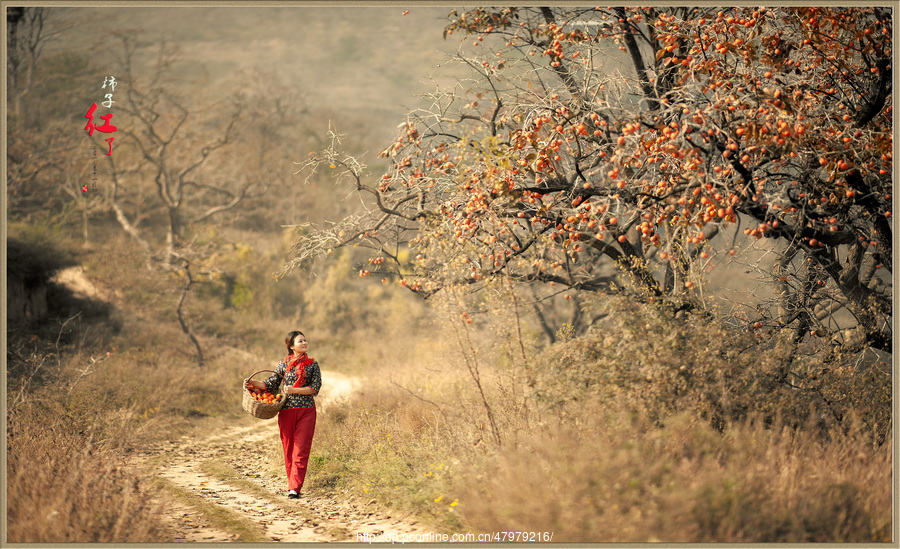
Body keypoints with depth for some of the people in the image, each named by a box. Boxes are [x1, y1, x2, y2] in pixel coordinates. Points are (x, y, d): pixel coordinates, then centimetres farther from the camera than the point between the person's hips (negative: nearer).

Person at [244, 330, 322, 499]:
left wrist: (294, 390, -16)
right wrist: (252, 383, -9)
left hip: (306, 411, -1)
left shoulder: (312, 365, 3)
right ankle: (293, 484, 17)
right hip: (287, 411, 1)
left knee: (301, 449, -8)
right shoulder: (283, 365, 6)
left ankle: (295, 488, -12)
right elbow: (270, 385, 6)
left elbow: (315, 388, -5)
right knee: (288, 448, 5)